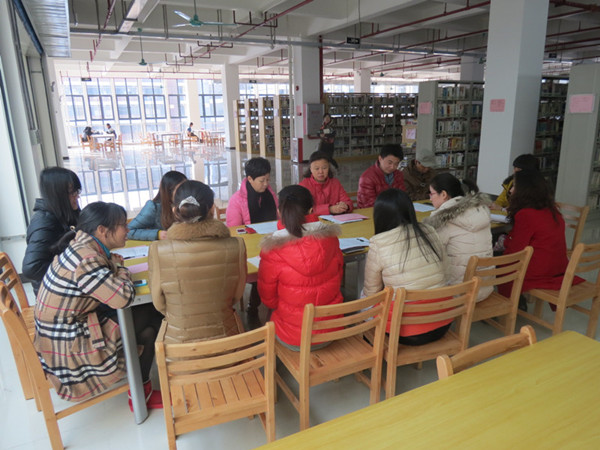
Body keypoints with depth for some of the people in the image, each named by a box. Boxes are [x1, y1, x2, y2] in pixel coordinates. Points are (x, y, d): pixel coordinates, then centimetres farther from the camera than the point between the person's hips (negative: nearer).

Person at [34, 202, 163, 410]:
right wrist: (119, 267, -12)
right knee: (148, 330, -7)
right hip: (71, 344, -9)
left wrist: (113, 265, -6)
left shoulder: (84, 247, 1)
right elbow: (124, 297, -30)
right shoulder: (86, 260, -28)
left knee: (148, 313, 0)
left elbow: (105, 282, 13)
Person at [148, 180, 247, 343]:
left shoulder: (158, 251, -19)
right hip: (225, 337, 1)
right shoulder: (236, 246, -17)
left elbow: (159, 303, -3)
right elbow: (237, 295, -1)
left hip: (179, 341, 0)